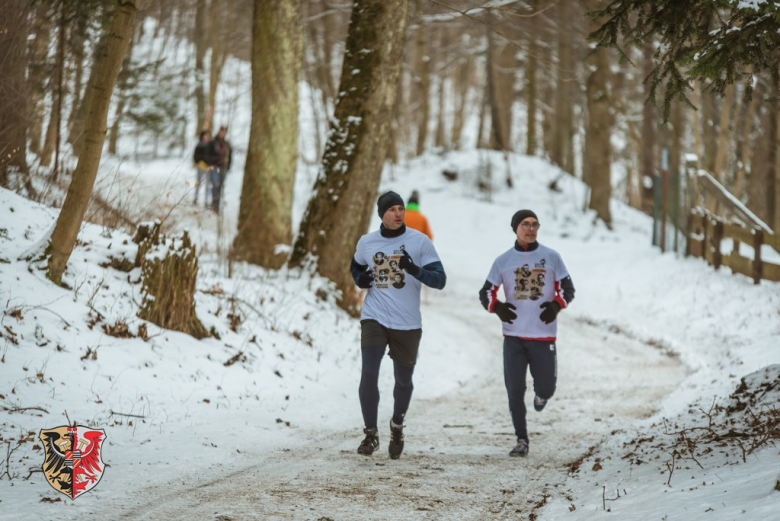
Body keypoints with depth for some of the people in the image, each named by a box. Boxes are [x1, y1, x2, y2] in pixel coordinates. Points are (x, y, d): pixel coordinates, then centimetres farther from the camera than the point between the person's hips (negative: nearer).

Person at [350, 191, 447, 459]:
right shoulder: (366, 242, 4)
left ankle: (397, 426, 37)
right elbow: (355, 267, 24)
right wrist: (360, 279, 0)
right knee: (368, 374, -15)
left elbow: (440, 280, -7)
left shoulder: (420, 241, -4)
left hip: (408, 323, 0)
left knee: (404, 381, 11)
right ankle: (371, 433, -2)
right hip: (374, 318, 0)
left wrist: (415, 270, -26)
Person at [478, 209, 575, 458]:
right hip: (513, 336, 0)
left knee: (546, 388, 0)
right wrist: (498, 307, -12)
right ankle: (521, 441, 9)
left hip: (544, 336, 0)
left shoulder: (551, 257, 4)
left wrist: (556, 305, -12)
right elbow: (486, 293, 10)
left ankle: (541, 393, 38)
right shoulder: (503, 261, 5)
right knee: (515, 390, -3)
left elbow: (568, 289, 9)